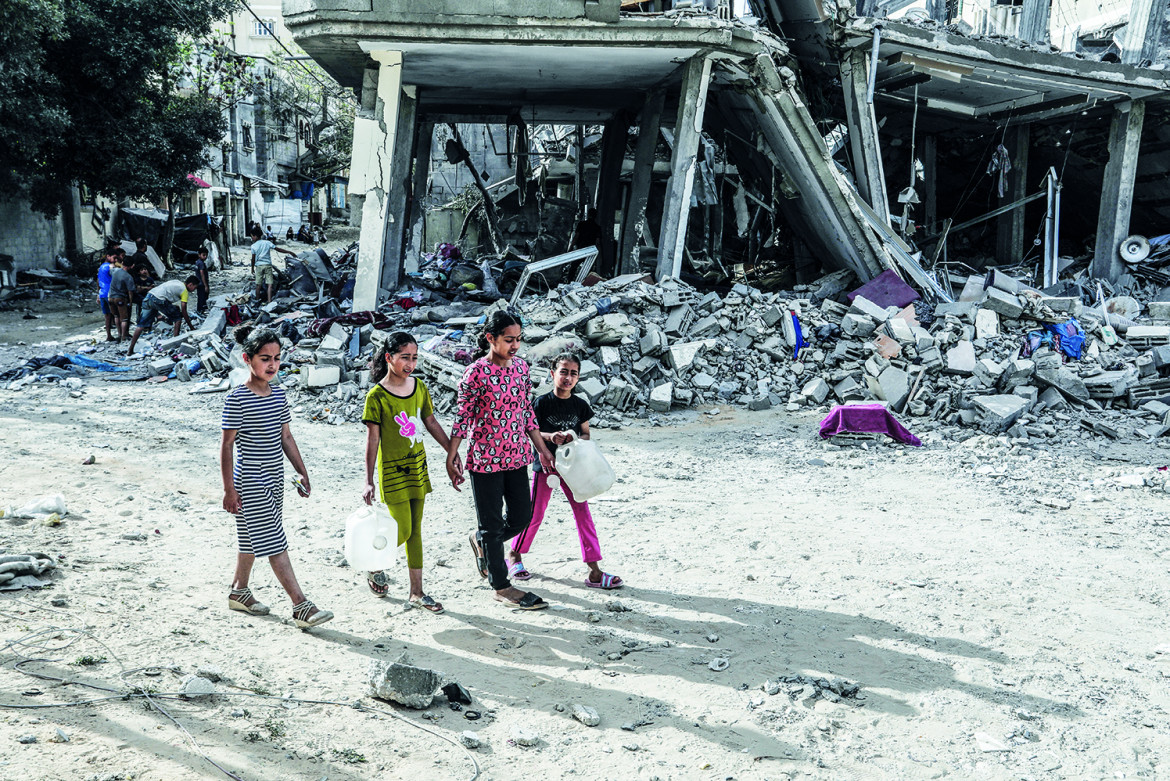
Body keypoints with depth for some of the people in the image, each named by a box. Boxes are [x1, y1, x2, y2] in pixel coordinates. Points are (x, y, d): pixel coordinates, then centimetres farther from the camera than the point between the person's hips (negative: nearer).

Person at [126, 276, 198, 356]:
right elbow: (183, 311, 3)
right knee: (178, 316, 10)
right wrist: (191, 327, 9)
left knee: (142, 324, 9)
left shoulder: (176, 282, 27)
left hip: (148, 297, 8)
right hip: (158, 300, -8)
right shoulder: (184, 290, 5)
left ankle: (130, 350, 8)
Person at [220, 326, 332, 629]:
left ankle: (239, 591, 35)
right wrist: (229, 489, -14)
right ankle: (301, 606, -10)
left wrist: (301, 472, 11)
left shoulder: (278, 394, 6)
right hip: (250, 482, -7)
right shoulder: (237, 398, -14)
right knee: (274, 544, -8)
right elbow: (226, 446, -12)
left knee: (252, 538, 19)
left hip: (274, 479, 7)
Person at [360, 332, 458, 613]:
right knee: (402, 532, -3)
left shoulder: (419, 387, 2)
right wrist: (369, 482, -14)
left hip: (418, 465, 5)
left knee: (416, 530, 9)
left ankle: (417, 591, 16)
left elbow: (431, 424, 12)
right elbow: (372, 439, -13)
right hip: (392, 469, -5)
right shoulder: (377, 395, -13)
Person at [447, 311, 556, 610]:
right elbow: (462, 417, -10)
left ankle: (481, 541, 40)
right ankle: (502, 587, 15)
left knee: (521, 515, 13)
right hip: (485, 459, -6)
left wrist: (542, 448, 13)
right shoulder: (476, 372, -14)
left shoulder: (520, 366, 5)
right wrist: (451, 458, -9)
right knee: (493, 524, 4)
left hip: (517, 456, 6)